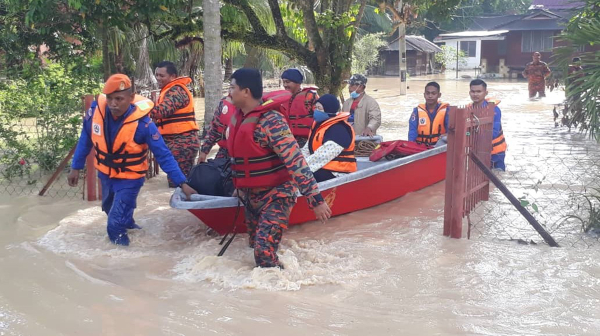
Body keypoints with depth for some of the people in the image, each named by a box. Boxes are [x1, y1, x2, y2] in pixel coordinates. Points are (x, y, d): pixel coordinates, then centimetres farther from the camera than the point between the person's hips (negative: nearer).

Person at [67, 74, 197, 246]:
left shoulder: (142, 123, -31)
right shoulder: (96, 109, -20)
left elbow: (163, 155, -25)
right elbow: (85, 139, -2)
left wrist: (182, 183, -29)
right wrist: (76, 167, 4)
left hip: (130, 178, -5)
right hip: (105, 174, 5)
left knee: (115, 225, -9)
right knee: (110, 210, 28)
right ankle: (129, 225, 59)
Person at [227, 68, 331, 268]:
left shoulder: (271, 121, -24)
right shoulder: (237, 118, 3)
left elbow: (295, 161, -29)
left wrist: (315, 199, -31)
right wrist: (240, 188, 26)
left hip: (276, 196, -9)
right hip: (250, 196, 9)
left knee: (264, 255, -18)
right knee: (255, 247, 19)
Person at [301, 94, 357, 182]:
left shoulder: (339, 129, -17)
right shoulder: (318, 125, 16)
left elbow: (323, 156, -25)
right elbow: (307, 150, 14)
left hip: (336, 173, -9)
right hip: (321, 169, 9)